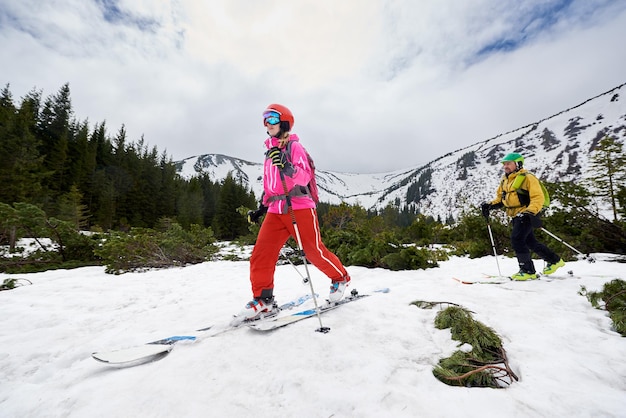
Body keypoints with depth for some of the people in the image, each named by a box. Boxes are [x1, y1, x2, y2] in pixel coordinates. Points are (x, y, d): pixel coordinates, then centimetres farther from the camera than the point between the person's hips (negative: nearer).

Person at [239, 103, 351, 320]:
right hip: (276, 211, 6)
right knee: (261, 252, -5)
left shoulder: (294, 146, -2)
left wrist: (286, 166, -33)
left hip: (299, 207, -6)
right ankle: (262, 298, 11)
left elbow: (304, 176, -16)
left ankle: (340, 278, 28)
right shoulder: (270, 151, 20)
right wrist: (262, 207, 24)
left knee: (314, 251, 2)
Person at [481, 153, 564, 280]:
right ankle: (554, 260, 37)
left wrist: (530, 212, -31)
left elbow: (538, 198, -15)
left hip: (526, 215, -8)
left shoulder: (527, 178, -9)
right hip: (516, 216, 8)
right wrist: (490, 205, 0)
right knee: (530, 242, 17)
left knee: (516, 239, -17)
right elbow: (500, 198, 19)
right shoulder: (505, 181, 14)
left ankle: (528, 271, -7)